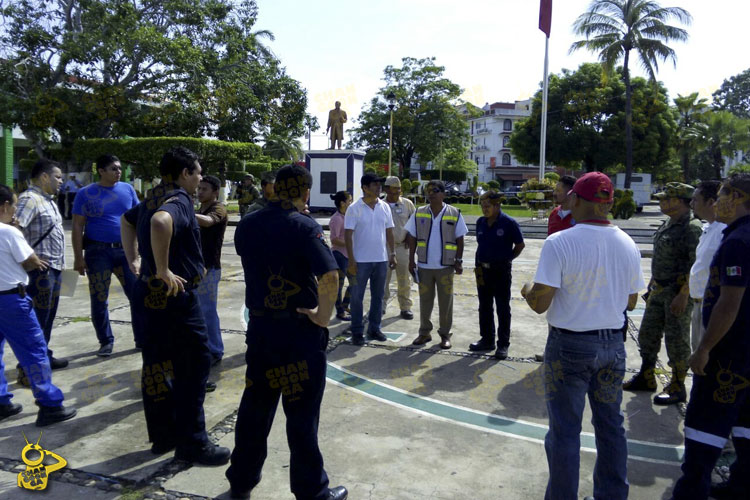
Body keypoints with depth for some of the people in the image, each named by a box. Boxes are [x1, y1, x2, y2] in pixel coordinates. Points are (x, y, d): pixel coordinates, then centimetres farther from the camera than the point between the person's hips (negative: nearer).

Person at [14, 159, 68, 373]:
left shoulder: (48, 200, 17)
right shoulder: (30, 199, -14)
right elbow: (13, 228, -27)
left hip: (54, 268, 10)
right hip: (40, 269, -10)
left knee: (48, 318, 19)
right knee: (37, 320, -4)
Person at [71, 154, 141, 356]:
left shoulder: (127, 189, 5)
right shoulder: (86, 194, -3)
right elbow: (77, 227, -4)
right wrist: (78, 257, -9)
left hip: (126, 250, 2)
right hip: (98, 252, -2)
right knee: (99, 300, 5)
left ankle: (143, 339, 15)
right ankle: (106, 341, 20)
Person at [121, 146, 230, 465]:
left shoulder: (154, 198, 14)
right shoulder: (179, 200, -16)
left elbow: (127, 220, 33)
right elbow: (160, 222, -39)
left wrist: (134, 260, 26)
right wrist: (163, 271, -29)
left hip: (152, 293, 10)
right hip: (175, 295, -10)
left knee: (157, 365, 15)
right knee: (194, 365, -1)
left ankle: (163, 435, 27)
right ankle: (191, 443, 7)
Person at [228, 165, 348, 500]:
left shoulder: (247, 225, 3)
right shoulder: (304, 226, -16)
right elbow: (330, 275, -26)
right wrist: (324, 315, -16)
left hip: (259, 327, 6)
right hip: (300, 330, -5)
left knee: (255, 406, 18)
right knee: (302, 413, 5)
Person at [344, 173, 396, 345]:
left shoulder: (385, 207, 4)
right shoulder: (354, 208, -9)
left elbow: (389, 231, 11)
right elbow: (348, 235, -10)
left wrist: (392, 253, 6)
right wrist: (351, 260, -14)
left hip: (381, 259, 4)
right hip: (361, 260, -4)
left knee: (378, 296, 12)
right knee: (357, 297, 4)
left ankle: (374, 328, 25)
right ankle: (357, 332, 15)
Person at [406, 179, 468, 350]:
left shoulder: (454, 214, -2)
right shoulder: (419, 213, 2)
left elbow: (459, 239, 1)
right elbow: (412, 238, 5)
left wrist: (459, 261, -3)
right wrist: (411, 260, 1)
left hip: (445, 266, -1)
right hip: (424, 265, 2)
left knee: (446, 302, 6)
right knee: (425, 300, 11)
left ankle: (445, 334, 18)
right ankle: (424, 332, 23)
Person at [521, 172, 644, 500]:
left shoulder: (559, 243, -18)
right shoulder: (628, 245, 0)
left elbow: (540, 304, -19)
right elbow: (630, 302, 9)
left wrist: (527, 291, 3)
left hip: (569, 346, -5)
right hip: (613, 344, 5)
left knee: (565, 429, 7)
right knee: (611, 424, 19)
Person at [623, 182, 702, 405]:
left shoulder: (692, 227, -17)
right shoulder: (667, 224, 12)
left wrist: (683, 295, -24)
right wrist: (652, 284, 20)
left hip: (678, 292, -9)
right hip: (658, 290, 9)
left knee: (677, 341, 1)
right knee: (647, 334, 15)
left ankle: (677, 388, 15)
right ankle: (646, 378, 30)